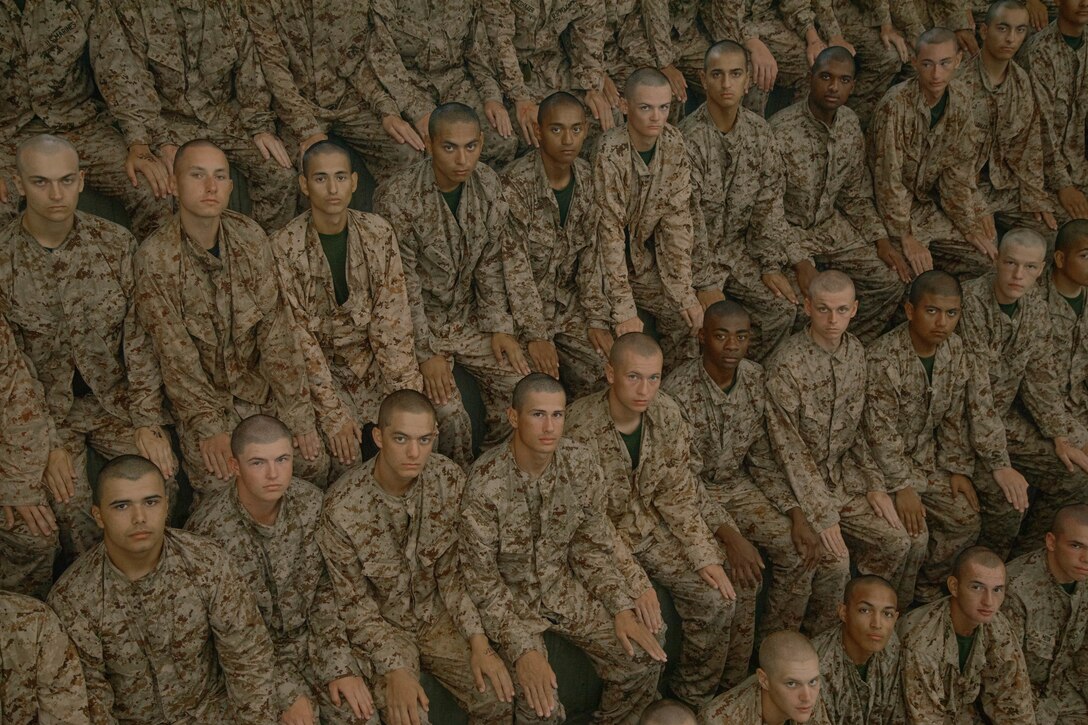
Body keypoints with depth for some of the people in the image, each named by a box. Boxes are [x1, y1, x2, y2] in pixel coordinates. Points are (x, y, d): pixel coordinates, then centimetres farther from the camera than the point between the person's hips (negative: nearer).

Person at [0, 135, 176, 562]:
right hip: (42, 407, -2)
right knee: (67, 504, -23)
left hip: (114, 398, 2)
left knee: (159, 477, -20)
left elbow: (138, 335, -2)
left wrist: (147, 420, -10)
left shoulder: (116, 243, -2)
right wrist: (49, 443, -17)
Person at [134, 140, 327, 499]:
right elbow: (174, 354, -15)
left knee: (313, 460, -14)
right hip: (200, 395, -3)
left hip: (257, 385, 3)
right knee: (219, 481, -25)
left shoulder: (250, 237, -4)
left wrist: (297, 411, -12)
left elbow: (276, 329, -6)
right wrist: (208, 427, -22)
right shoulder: (154, 257, -14)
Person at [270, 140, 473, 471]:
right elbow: (299, 337, -15)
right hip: (322, 367, -3)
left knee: (452, 414, -14)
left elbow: (392, 319, -5)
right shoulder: (284, 247, -12)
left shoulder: (378, 232, -2)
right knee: (342, 446, -27)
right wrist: (333, 413, -22)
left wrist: (406, 393, -16)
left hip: (376, 357, 3)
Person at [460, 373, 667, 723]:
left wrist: (621, 608, -9)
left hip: (563, 585, 5)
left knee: (644, 656, -8)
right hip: (508, 595, -5)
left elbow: (592, 546, 2)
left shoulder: (581, 464, -10)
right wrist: (522, 650, -27)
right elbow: (480, 577, -20)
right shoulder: (485, 483, -25)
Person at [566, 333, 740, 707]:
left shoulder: (666, 412, -9)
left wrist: (705, 557, -10)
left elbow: (677, 493, -1)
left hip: (652, 526, 5)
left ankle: (694, 698, 11)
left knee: (724, 595, -8)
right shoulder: (581, 427, -25)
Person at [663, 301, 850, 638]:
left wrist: (796, 515, -9)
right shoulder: (678, 391, -24)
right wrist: (729, 535, -33)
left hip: (737, 484, 6)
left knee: (804, 552, -10)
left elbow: (761, 458, 3)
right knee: (741, 573, -26)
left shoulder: (756, 378, -5)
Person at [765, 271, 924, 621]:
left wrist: (875, 484, 1)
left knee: (909, 540, -8)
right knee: (833, 559, -26)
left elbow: (856, 428, 12)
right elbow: (789, 447, -19)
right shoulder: (787, 364, -19)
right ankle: (824, 631, 0)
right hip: (802, 481, -6)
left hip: (844, 471, 7)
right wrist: (822, 513, -21)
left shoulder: (855, 352, 3)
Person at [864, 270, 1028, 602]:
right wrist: (902, 487, -25)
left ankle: (928, 587, 19)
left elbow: (956, 418, 2)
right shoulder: (882, 359, -26)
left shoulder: (956, 351, -5)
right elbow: (882, 431, -25)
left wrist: (959, 469, -1)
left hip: (926, 459, 7)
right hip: (884, 463, -6)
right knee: (914, 529, -19)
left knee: (967, 518, -2)